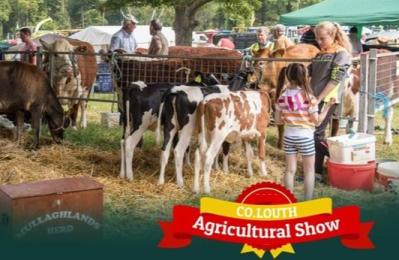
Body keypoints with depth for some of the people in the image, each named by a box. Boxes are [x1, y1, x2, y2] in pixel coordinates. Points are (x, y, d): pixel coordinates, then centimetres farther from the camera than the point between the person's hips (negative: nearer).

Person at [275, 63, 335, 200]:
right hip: (305, 137, -4)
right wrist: (328, 106, -4)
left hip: (288, 136, 4)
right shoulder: (308, 96, -17)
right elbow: (317, 121, -12)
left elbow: (278, 119, 2)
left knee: (290, 170, 12)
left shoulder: (282, 95, -5)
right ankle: (308, 201, 17)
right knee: (309, 170, 12)